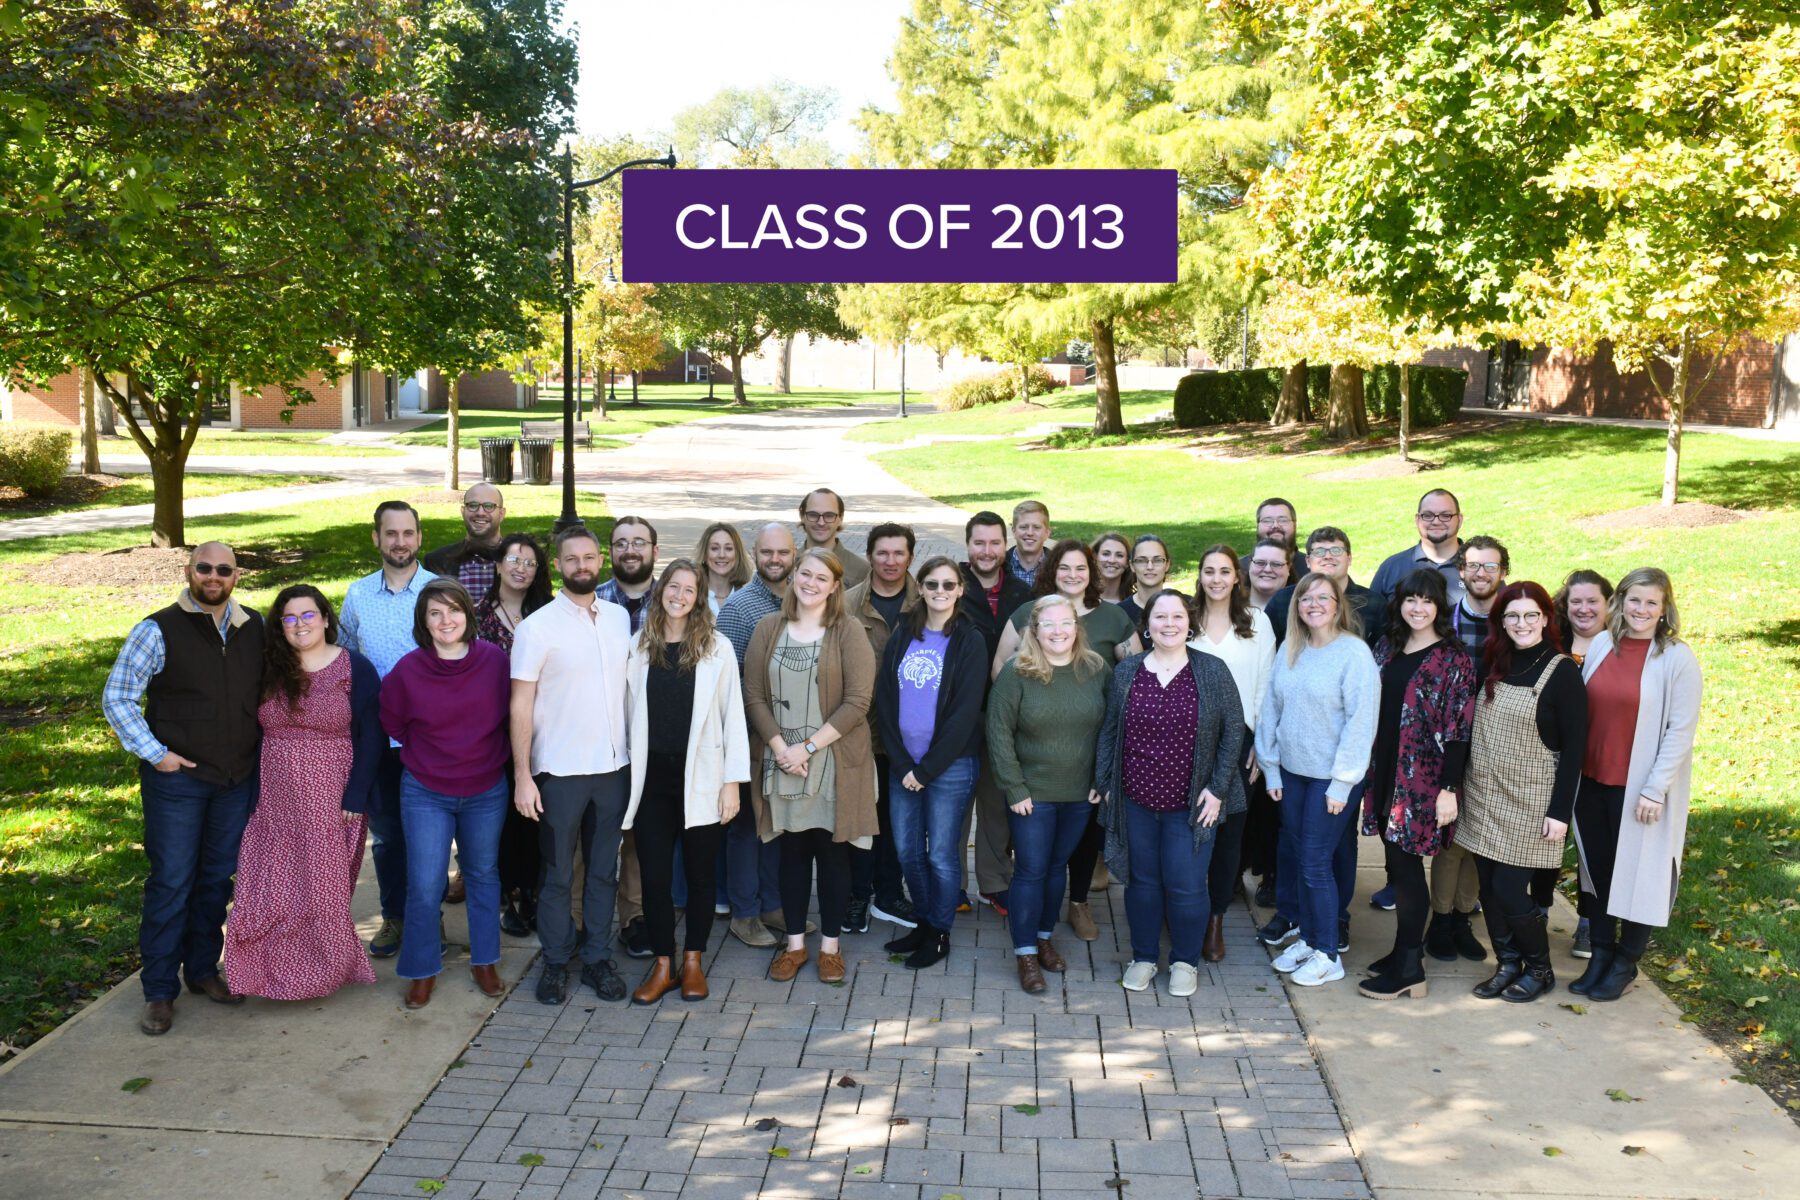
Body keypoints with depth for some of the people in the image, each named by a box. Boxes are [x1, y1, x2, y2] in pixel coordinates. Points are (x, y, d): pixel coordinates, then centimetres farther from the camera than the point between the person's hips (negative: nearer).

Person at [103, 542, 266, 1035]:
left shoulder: (253, 629, 5)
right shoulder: (159, 630, -9)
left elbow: (265, 693, 16)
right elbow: (116, 699, -7)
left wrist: (258, 754, 7)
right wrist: (155, 754, -12)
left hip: (237, 778, 4)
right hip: (177, 778, -4)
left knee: (218, 878, 14)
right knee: (172, 882, 0)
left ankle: (203, 970, 30)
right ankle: (160, 991, 12)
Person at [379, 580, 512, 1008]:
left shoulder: (495, 660, -10)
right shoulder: (408, 671, -12)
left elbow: (512, 715, 4)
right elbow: (391, 722, 5)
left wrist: (490, 754, 5)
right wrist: (428, 754, 7)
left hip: (486, 791, 1)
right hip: (426, 793, -1)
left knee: (483, 876, 15)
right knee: (424, 887, -2)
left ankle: (484, 961, 32)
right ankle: (423, 969, 18)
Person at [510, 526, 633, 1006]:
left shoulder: (620, 618, 5)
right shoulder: (537, 627, -8)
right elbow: (521, 705, -8)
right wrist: (522, 776, -11)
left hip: (613, 766, 4)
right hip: (559, 769, -4)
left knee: (604, 869, 12)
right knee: (557, 873, 8)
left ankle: (596, 956, 25)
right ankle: (555, 962, 22)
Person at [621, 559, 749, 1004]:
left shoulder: (717, 648, -3)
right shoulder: (638, 647, 3)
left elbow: (732, 715, -2)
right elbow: (629, 712, 6)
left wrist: (732, 780, -6)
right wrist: (627, 775, 3)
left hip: (700, 779, -1)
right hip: (652, 779, 1)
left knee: (700, 875, 9)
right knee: (654, 875, 4)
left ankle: (693, 962, 25)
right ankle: (662, 964, 20)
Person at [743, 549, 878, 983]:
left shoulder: (849, 633, -4)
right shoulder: (768, 629, 5)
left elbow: (857, 702, -11)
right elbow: (754, 696, 1)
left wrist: (808, 747, -14)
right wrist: (781, 748, -10)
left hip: (833, 762, -2)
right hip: (780, 762, 2)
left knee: (832, 850, 6)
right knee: (791, 850, 11)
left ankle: (830, 946, 19)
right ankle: (794, 944, 23)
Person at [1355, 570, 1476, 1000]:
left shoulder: (1453, 659, -9)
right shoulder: (1387, 646, 10)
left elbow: (1457, 730, -11)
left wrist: (1449, 789, -15)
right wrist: (1369, 772, 11)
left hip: (1422, 780, -6)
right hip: (1385, 774, 6)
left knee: (1405, 867, -3)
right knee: (1398, 865, 11)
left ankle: (1409, 970, 7)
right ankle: (1406, 950, 24)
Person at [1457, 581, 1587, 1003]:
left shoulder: (1562, 672, -9)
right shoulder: (1493, 664, 7)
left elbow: (1574, 747, -10)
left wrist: (1561, 811, -13)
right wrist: (1458, 786, 8)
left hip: (1529, 803, -5)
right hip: (1483, 796, 5)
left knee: (1510, 892, -4)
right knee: (1489, 889, 8)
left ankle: (1539, 969, 18)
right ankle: (1508, 964, 24)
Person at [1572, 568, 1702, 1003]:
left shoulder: (1678, 658, -10)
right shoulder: (1601, 645, 3)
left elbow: (1681, 730, -11)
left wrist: (1656, 789, -14)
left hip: (1640, 788, -4)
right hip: (1592, 782, 4)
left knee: (1637, 873, 7)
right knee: (1596, 869, 13)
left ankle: (1625, 963, 23)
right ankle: (1601, 953, 28)